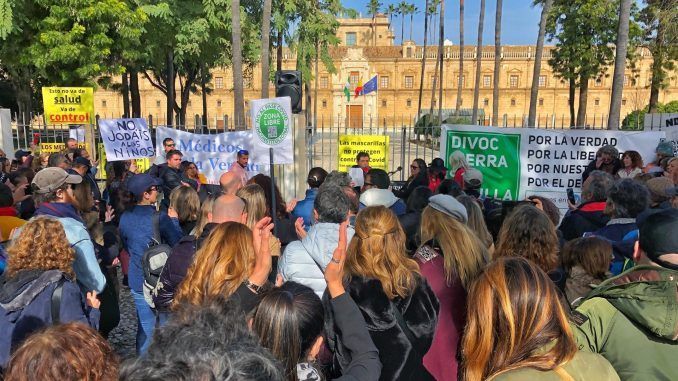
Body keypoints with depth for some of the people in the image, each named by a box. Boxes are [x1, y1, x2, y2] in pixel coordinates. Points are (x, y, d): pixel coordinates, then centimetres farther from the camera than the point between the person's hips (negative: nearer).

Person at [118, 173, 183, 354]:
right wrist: (174, 220, 2)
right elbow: (177, 243, -9)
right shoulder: (160, 218, -19)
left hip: (137, 281, 5)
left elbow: (126, 246, 14)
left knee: (145, 326, 15)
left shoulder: (125, 217, -1)